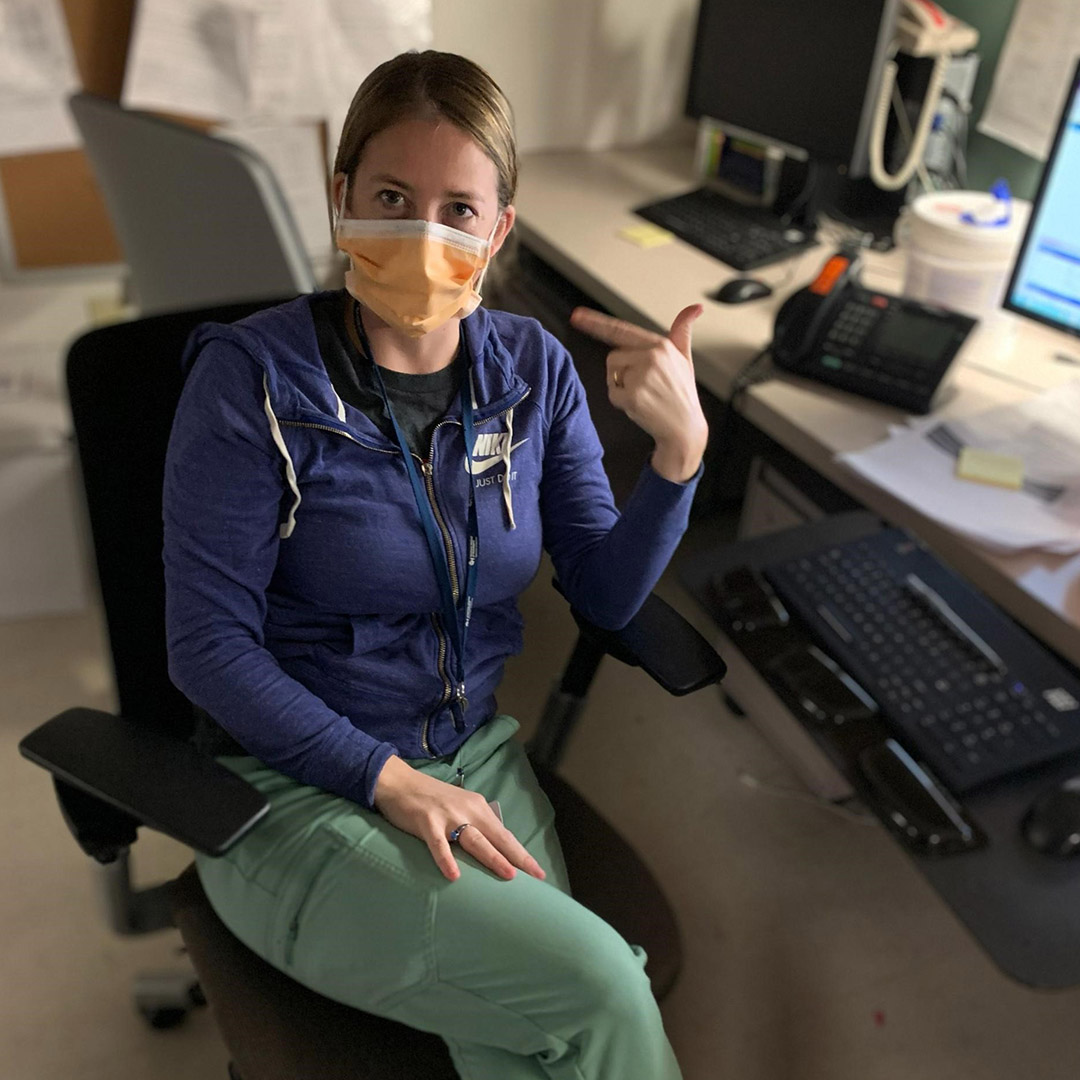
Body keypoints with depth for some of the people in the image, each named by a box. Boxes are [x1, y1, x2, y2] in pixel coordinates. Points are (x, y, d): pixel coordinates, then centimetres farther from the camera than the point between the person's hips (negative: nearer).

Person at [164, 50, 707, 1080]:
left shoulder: (532, 368, 0)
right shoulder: (253, 377, -14)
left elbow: (607, 594, 0)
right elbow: (209, 643, -13)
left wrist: (680, 446, -16)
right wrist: (392, 781, -19)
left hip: (477, 758, 4)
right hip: (297, 791, -3)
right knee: (603, 990, -19)